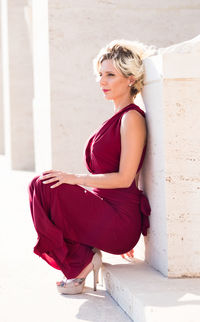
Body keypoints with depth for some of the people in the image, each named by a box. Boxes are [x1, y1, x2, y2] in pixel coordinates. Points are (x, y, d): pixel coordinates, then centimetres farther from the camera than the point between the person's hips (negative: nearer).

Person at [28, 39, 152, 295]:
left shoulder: (132, 118, -12)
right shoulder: (119, 117, 17)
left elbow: (124, 178, -18)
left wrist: (75, 178, -19)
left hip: (120, 222, -10)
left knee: (44, 187, -17)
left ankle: (80, 264, -5)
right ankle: (87, 255, 4)